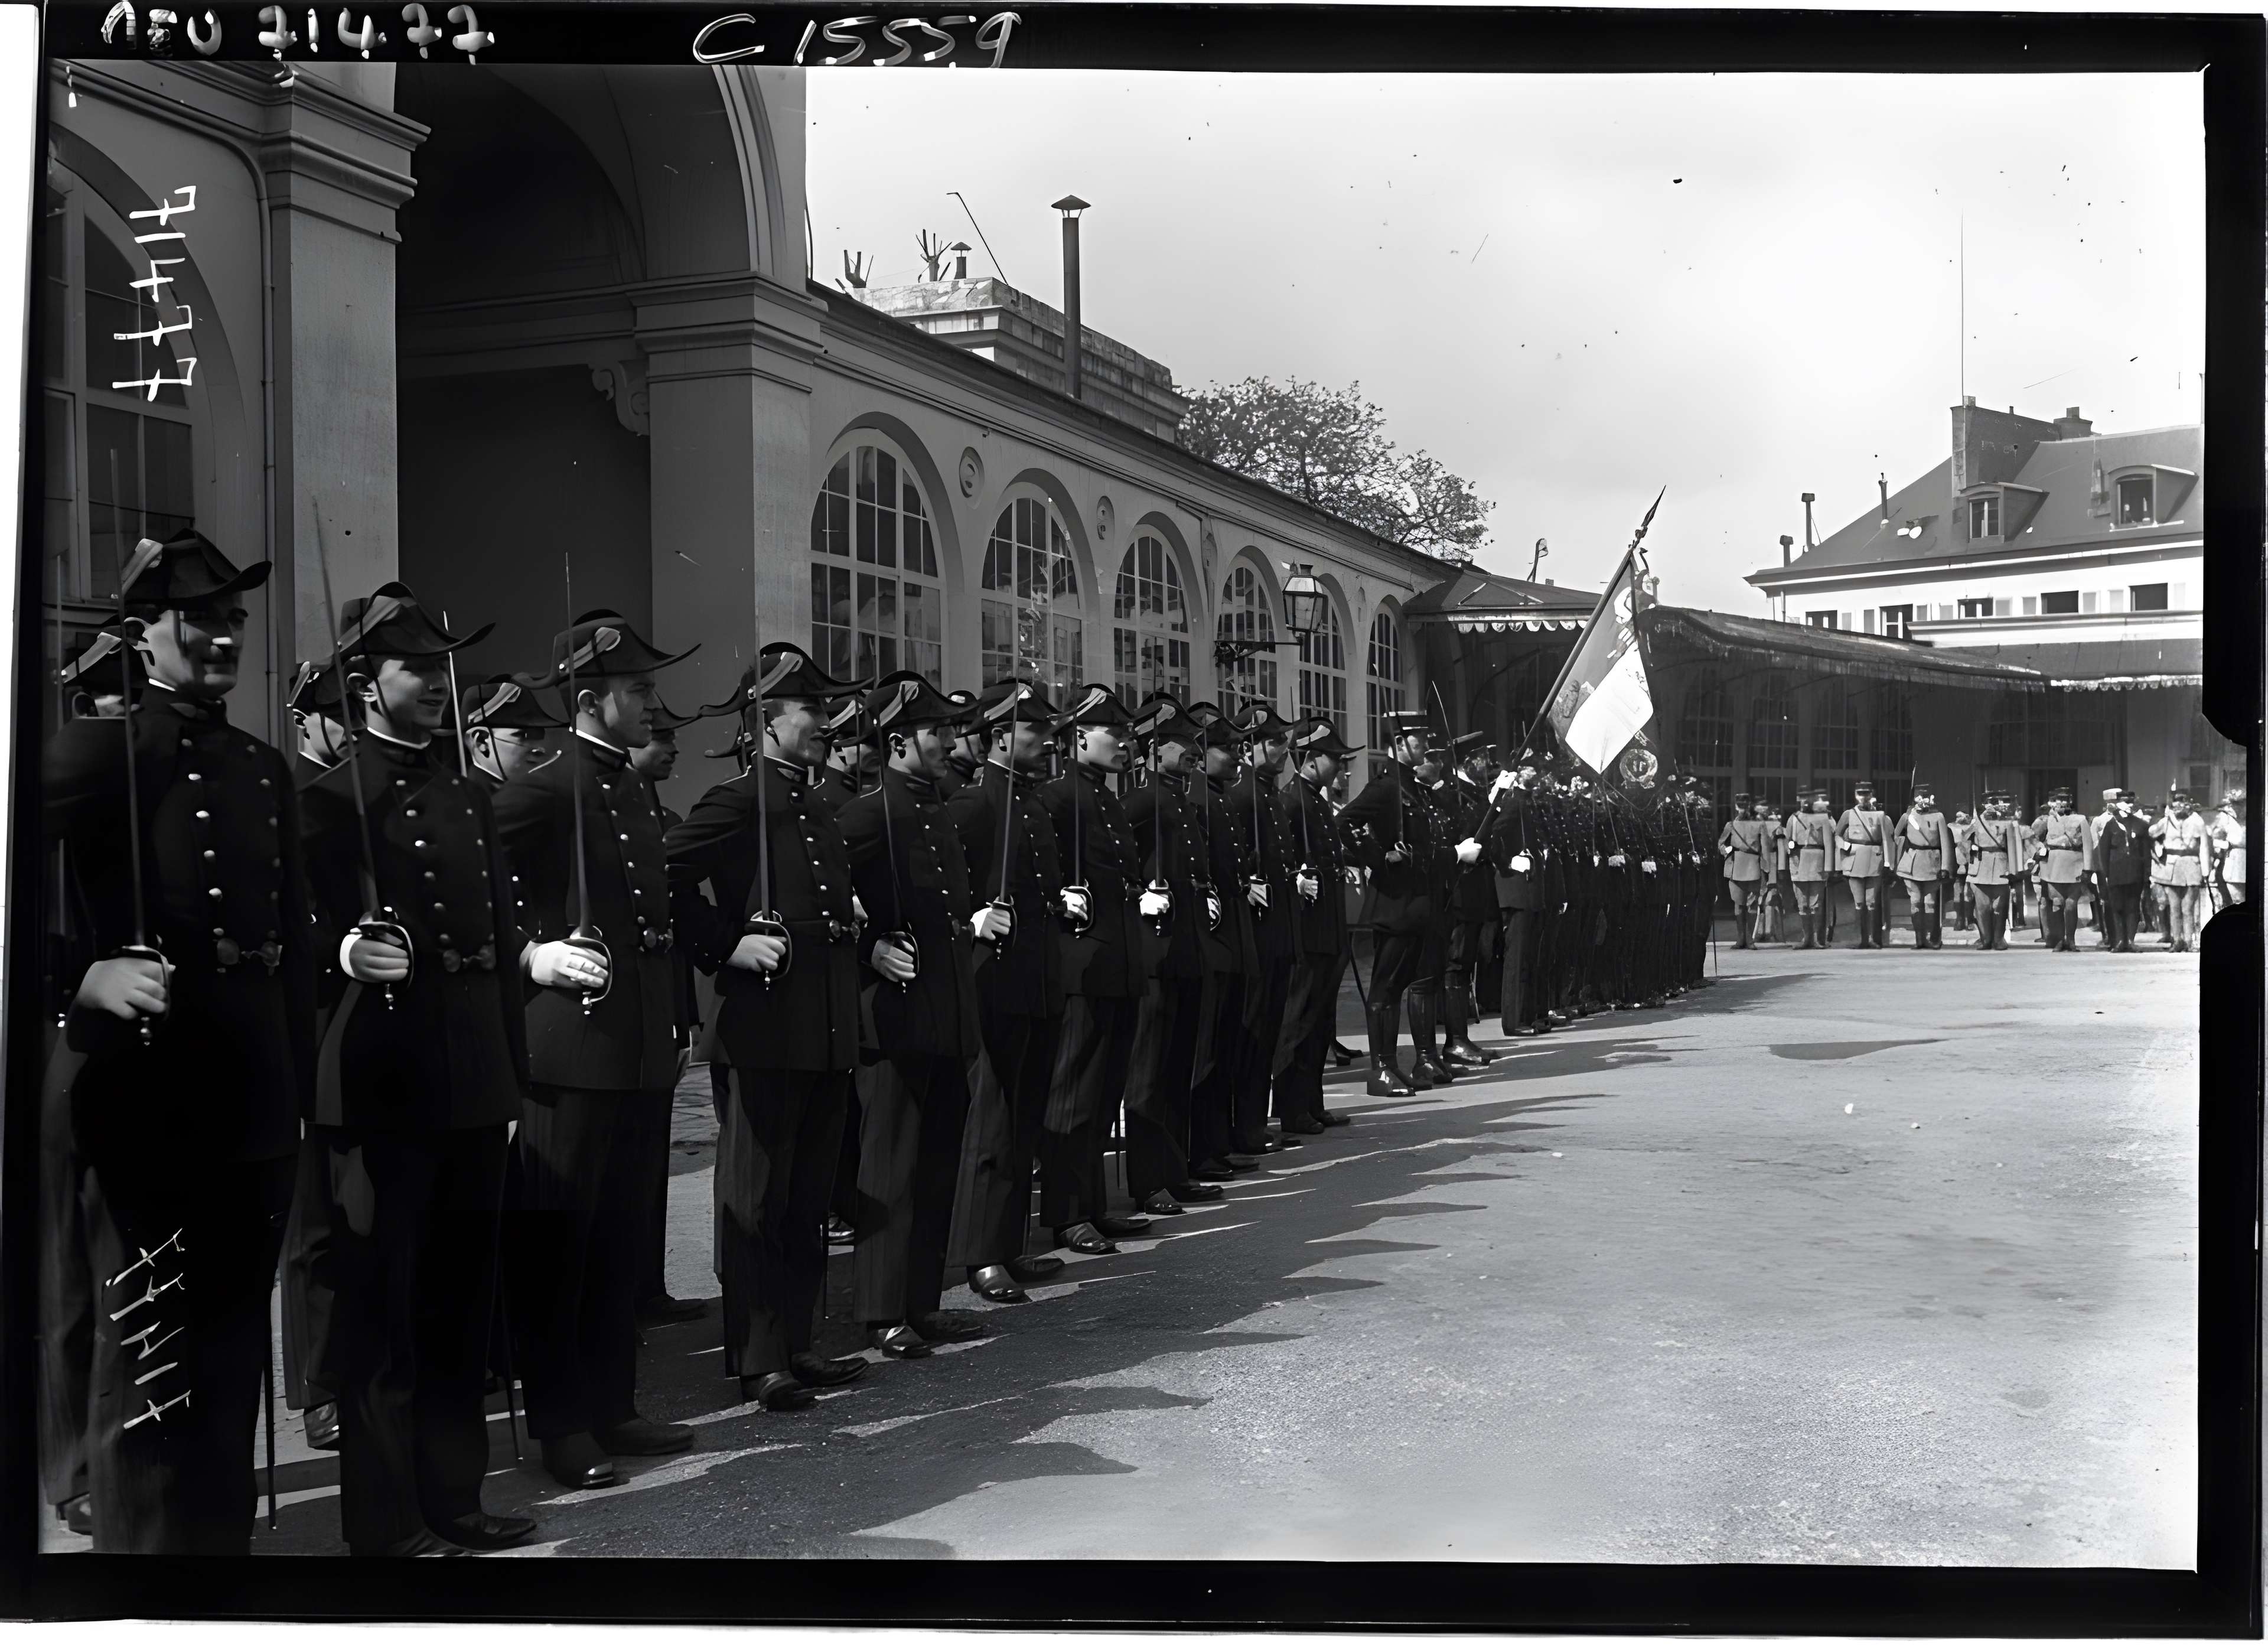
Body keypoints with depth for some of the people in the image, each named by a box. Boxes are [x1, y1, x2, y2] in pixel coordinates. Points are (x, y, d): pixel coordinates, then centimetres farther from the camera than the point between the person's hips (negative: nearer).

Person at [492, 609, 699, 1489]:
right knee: (555, 1241, 3)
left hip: (642, 1053, 8)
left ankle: (610, 1407, 24)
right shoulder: (541, 791, -11)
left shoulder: (638, 794, 15)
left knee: (620, 1239, 14)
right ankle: (559, 1424, 12)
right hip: (571, 1046, -8)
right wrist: (530, 956, -19)